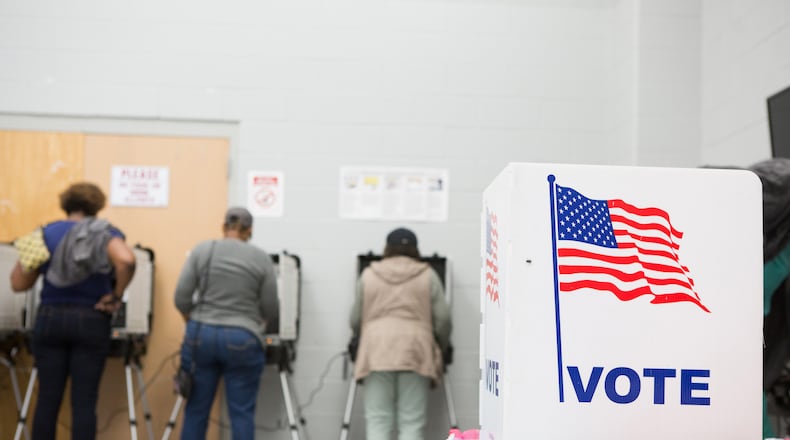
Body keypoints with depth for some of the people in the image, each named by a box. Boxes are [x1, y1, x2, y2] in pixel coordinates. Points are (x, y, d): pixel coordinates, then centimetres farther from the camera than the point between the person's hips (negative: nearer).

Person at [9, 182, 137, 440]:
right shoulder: (104, 233, -2)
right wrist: (116, 296, -11)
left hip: (50, 319, 2)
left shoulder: (45, 234, 6)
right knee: (84, 401, 2)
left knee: (48, 398, 7)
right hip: (90, 322, -2)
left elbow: (18, 284, 6)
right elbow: (126, 261, -24)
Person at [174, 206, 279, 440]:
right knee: (242, 412, 4)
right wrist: (259, 328, 25)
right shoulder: (262, 259, 1)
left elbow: (181, 298, -1)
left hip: (201, 336, 2)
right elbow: (271, 310, 4)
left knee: (196, 409, 9)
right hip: (242, 341, -2)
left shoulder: (201, 251, 3)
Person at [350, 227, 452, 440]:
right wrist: (441, 347, 22)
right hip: (415, 352, -1)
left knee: (377, 421, -1)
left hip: (377, 352, 1)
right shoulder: (428, 276, 10)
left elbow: (355, 319, 14)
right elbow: (443, 318, 5)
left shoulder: (368, 275, 12)